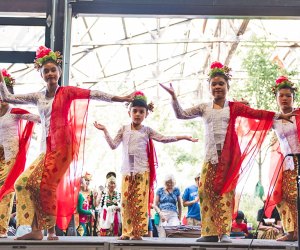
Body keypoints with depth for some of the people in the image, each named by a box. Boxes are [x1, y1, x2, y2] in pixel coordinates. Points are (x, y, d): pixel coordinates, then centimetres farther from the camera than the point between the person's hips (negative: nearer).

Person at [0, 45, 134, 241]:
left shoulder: (67, 92, -1)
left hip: (61, 146, -6)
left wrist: (120, 98, -15)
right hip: (46, 147, 6)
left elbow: (94, 94, -9)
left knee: (48, 185, -13)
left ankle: (51, 231, -2)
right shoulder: (38, 97, 13)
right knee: (25, 182, -5)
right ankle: (36, 230, -3)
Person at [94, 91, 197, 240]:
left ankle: (138, 232, -3)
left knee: (140, 201, -6)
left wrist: (182, 137, -5)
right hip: (127, 170, 2)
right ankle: (127, 232, 4)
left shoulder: (147, 131, 6)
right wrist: (105, 131, 6)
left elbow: (163, 139, 1)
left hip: (142, 170, -2)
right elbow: (113, 145, 9)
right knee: (126, 201, -1)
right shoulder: (124, 130, 11)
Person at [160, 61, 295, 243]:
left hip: (229, 155, -2)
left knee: (226, 190, -6)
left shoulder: (234, 107, 6)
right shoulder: (204, 108, 12)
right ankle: (210, 232, -1)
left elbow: (256, 114, -2)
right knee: (206, 190, -4)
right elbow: (181, 114, 7)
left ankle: (225, 232, -4)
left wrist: (281, 115, -11)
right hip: (211, 155, 2)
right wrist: (174, 96, -4)